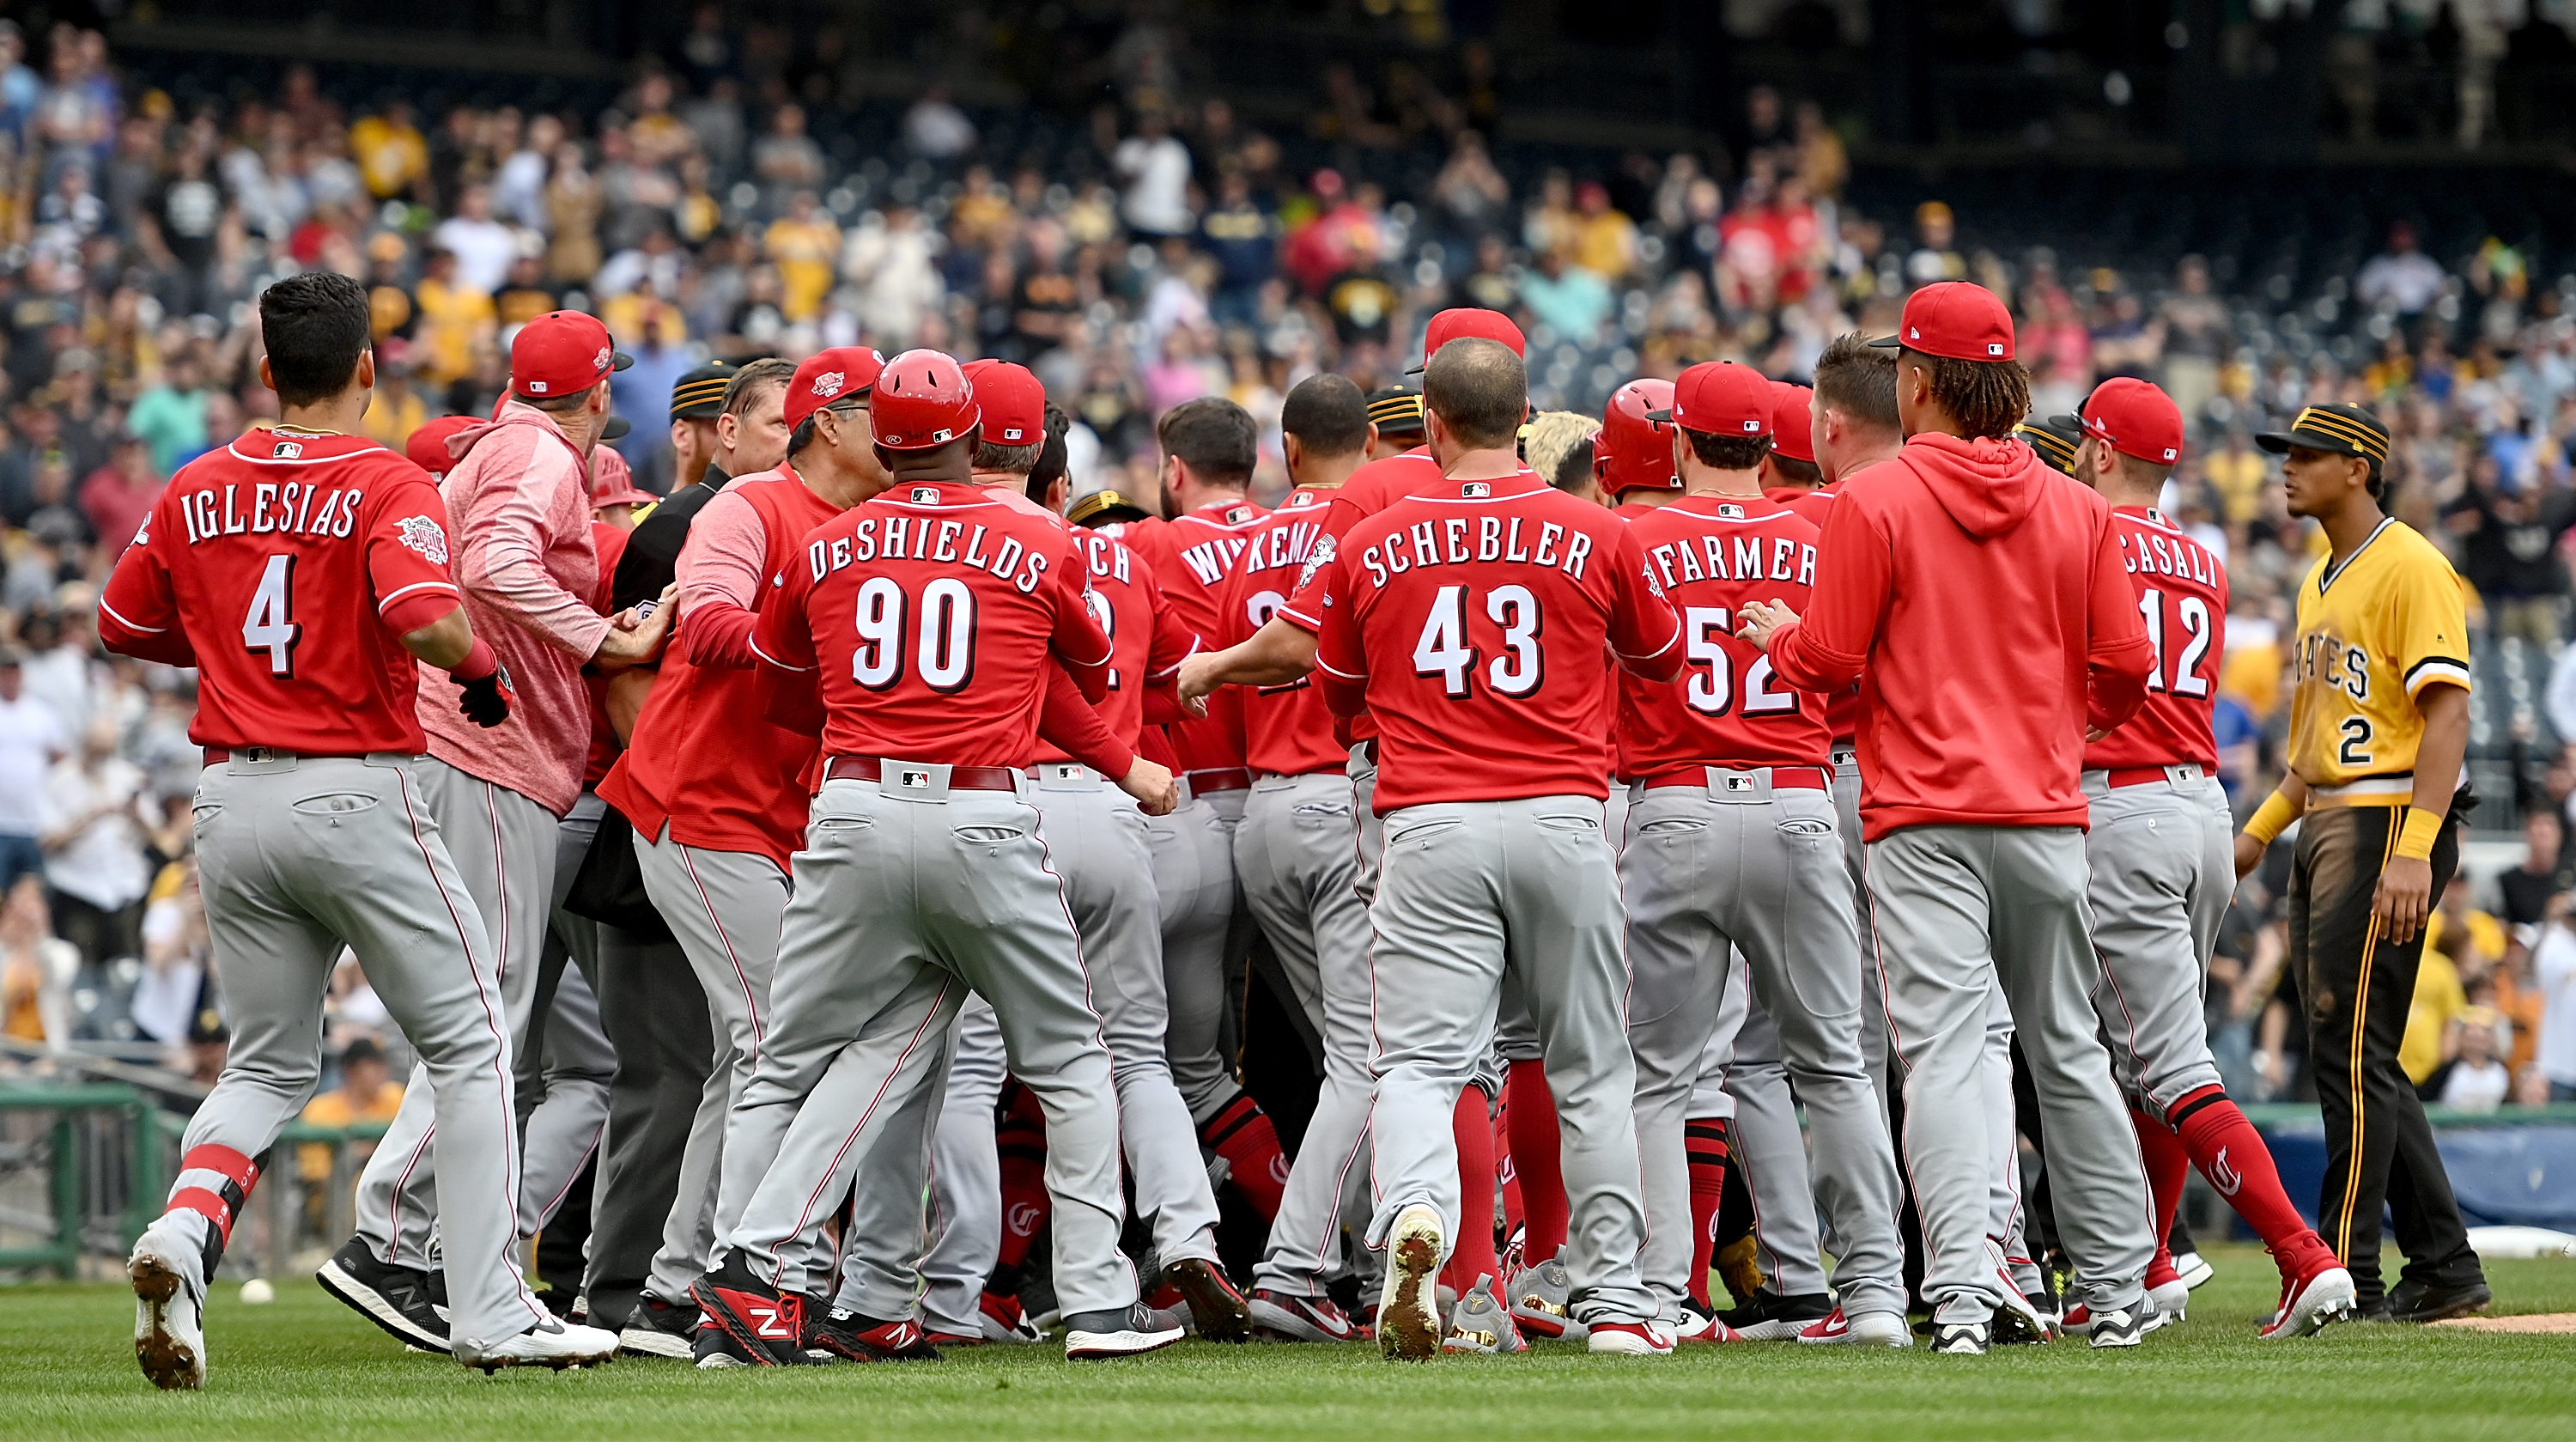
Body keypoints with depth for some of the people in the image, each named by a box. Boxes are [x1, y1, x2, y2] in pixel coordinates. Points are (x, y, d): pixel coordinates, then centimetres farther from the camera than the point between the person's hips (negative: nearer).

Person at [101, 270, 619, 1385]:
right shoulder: (388, 488, -9)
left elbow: (121, 624, 15)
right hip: (356, 792, -5)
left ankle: (185, 1226, -14)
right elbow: (426, 620, -25)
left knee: (270, 1064, 16)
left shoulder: (198, 491, 7)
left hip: (233, 799, 5)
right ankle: (489, 1312, 2)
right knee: (469, 1045, 8)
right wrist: (483, 665, -5)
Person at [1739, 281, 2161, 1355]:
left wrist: (1774, 633, 16)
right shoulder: (2076, 509, 6)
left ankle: (1963, 1288, -22)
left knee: (1941, 1052, -9)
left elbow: (1828, 664, -6)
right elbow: (2126, 666, 4)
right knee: (2068, 1053, 14)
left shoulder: (1874, 503, -6)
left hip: (1923, 819, -4)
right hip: (2046, 813, 4)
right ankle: (2117, 1290, 18)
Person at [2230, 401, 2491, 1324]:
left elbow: (2446, 711, -18)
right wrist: (2260, 830, 21)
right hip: (2323, 829, 10)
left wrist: (2413, 851, -26)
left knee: (2351, 1054, -11)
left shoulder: (2410, 569, -10)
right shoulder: (2321, 581, 20)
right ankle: (2445, 1268, 14)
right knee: (2355, 1062, 10)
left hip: (2386, 823, -10)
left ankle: (2346, 1277, -9)